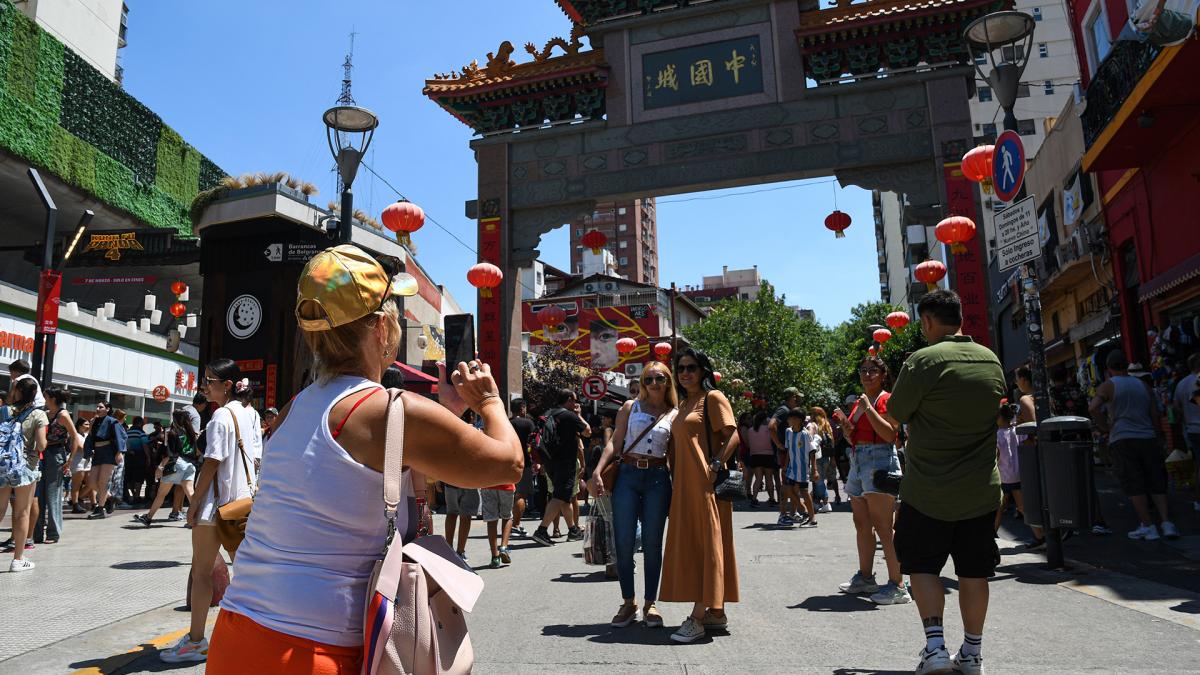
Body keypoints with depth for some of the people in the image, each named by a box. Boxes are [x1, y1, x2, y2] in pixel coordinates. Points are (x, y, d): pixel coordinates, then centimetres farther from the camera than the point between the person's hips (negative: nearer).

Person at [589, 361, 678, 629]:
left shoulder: (674, 415, 8)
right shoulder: (630, 407, 8)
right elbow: (614, 442, 3)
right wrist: (597, 471, -8)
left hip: (657, 478, 0)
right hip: (627, 476, 0)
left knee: (652, 544, 5)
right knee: (624, 543, 1)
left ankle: (650, 603, 18)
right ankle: (628, 602, 16)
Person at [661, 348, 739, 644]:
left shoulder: (713, 398, -4)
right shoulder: (683, 404, 20)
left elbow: (732, 436, -12)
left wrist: (716, 466, -20)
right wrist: (675, 476, 13)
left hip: (705, 484, -9)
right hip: (684, 485, 9)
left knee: (706, 543, -6)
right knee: (689, 544, 9)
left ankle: (698, 618, -5)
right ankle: (716, 613, 18)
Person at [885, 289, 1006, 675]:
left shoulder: (923, 361, -16)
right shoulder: (992, 362, 4)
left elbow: (895, 416, -7)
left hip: (928, 490, -5)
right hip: (981, 491, 5)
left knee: (923, 566, 9)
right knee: (973, 572, 13)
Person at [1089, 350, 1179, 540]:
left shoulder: (1107, 386, -1)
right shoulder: (1144, 386, 13)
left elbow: (1093, 407, -19)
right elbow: (1156, 415, 12)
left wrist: (1105, 427, -6)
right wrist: (1157, 438, 20)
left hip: (1122, 439, -4)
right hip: (1148, 439, 4)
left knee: (1134, 486, 0)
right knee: (1156, 483, 9)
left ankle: (1147, 526, 0)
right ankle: (1167, 523, -1)